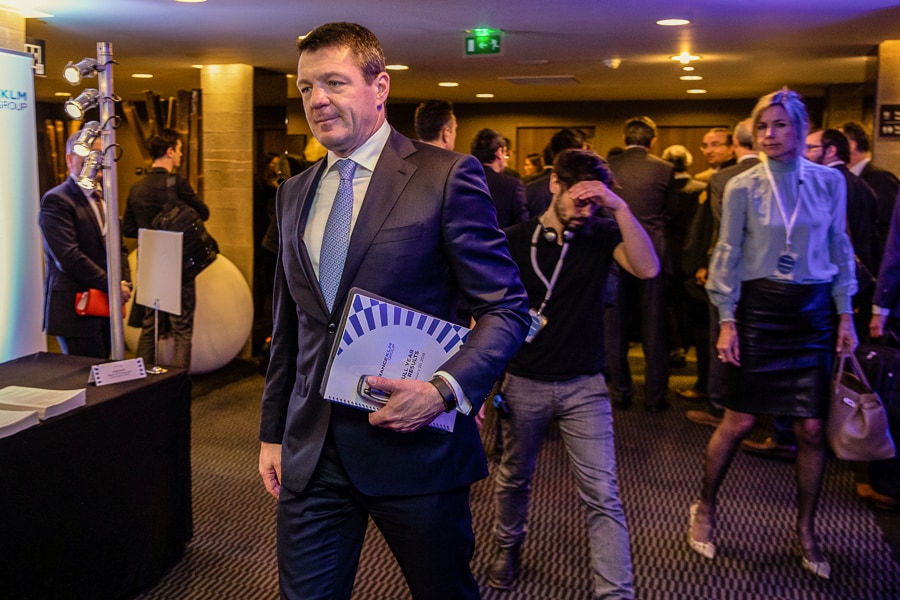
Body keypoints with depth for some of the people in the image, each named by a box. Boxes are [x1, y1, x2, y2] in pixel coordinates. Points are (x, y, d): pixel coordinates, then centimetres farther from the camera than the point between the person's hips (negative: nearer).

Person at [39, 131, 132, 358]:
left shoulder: (102, 198, 16)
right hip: (77, 309, -7)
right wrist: (112, 286, -16)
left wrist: (124, 283, 1)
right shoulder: (55, 201, -10)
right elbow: (68, 257, -19)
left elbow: (118, 247, 19)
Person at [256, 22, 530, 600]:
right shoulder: (294, 194, 10)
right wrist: (272, 432, 15)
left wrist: (445, 390, -23)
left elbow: (508, 307, -9)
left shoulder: (448, 176, -8)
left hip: (415, 445, -4)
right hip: (310, 453, 5)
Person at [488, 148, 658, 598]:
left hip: (584, 385, -1)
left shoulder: (601, 235, -4)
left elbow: (647, 268, -22)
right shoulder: (513, 240, -4)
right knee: (514, 477, 20)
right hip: (523, 383, 1)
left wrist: (620, 208, -27)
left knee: (602, 495, -3)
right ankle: (507, 548, 46)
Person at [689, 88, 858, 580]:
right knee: (739, 422, 0)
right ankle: (705, 508, 23)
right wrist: (726, 321, -6)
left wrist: (845, 317, 5)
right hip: (759, 308, -2)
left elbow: (839, 250, 9)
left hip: (815, 312, 2)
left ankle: (805, 531, 23)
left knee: (812, 428, 4)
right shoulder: (742, 187, -3)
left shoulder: (830, 182, 3)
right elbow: (727, 257, -1)